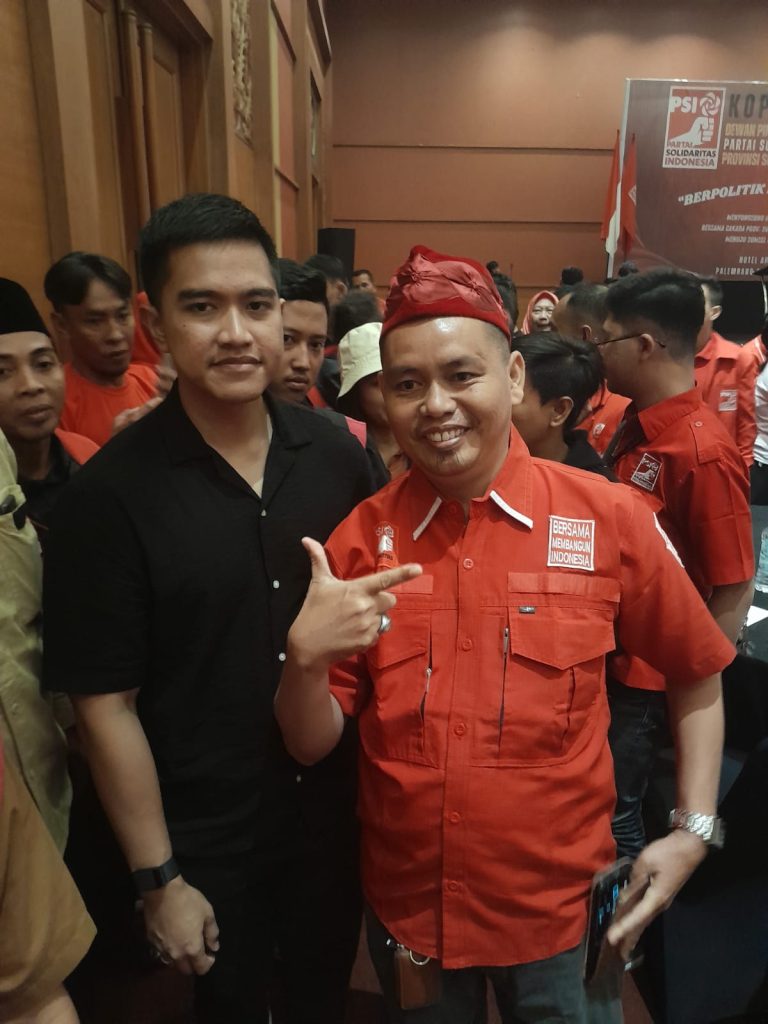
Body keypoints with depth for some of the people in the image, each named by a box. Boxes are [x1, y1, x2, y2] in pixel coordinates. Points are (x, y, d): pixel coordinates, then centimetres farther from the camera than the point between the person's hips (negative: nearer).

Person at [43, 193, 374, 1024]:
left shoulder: (336, 453, -8)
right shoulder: (108, 495, -19)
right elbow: (106, 705, -13)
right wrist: (157, 879, -8)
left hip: (337, 811, 3)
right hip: (207, 840, -2)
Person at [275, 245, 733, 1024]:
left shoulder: (608, 518, -15)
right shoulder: (359, 539, -10)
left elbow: (696, 676, 1)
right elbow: (311, 746, -6)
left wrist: (694, 830, -3)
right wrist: (306, 658, -25)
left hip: (560, 911, -1)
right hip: (404, 908, 2)